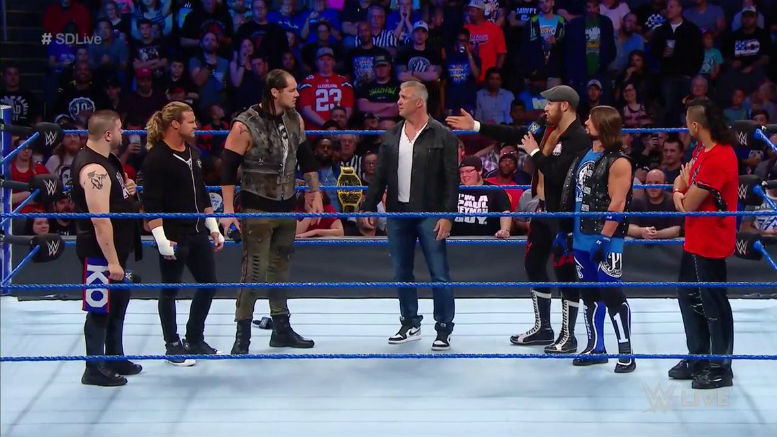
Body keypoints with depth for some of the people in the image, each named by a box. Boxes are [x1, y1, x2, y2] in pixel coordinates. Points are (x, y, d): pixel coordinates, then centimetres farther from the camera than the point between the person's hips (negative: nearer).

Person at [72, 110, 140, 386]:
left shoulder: (104, 160, 9)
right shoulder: (94, 169, -24)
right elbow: (100, 220, -27)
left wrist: (125, 191, 5)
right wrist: (112, 260, -27)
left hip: (115, 248, 11)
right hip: (100, 252, -11)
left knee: (118, 302, 21)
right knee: (100, 308, -2)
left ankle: (115, 358, 34)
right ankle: (94, 369, 6)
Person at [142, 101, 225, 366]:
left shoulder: (193, 152, 10)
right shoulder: (156, 158, -15)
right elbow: (151, 204, -18)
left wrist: (213, 227, 17)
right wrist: (161, 239, -22)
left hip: (197, 233, 8)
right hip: (173, 235, -8)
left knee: (208, 285, 12)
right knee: (170, 291, 5)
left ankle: (195, 339, 26)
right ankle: (173, 345, 15)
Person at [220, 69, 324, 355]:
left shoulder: (295, 120, 3)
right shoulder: (246, 125, -17)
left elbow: (306, 158, 15)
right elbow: (228, 168, -15)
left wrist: (315, 193, 15)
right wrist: (229, 211, -18)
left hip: (287, 206, 6)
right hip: (257, 210, -6)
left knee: (280, 268, 15)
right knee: (254, 271, -7)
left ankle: (281, 329, 24)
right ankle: (242, 334, 0)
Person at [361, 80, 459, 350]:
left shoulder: (442, 136, -6)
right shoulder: (391, 136, 9)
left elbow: (452, 179, -9)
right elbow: (380, 175, 12)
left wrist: (447, 215, -14)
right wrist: (369, 207, 5)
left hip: (429, 215, -5)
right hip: (398, 214, 5)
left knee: (439, 275, -3)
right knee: (401, 274, 10)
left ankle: (444, 330, 4)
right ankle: (410, 325, 22)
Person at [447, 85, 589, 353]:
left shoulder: (579, 139, -20)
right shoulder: (550, 129, 7)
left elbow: (557, 175, -29)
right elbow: (514, 135, 14)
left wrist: (535, 153, -16)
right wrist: (475, 126, 11)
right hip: (544, 209, 10)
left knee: (565, 272, -2)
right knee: (533, 264, 16)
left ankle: (568, 336, 7)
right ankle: (542, 328, 28)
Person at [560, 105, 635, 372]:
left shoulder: (618, 161, -13)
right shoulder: (585, 156, 14)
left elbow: (617, 204, -18)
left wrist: (604, 238, -20)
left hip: (606, 240, -9)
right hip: (582, 237, 9)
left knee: (612, 294, -8)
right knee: (589, 294, 14)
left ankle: (626, 353, -3)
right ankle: (595, 348, 23)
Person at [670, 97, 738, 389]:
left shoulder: (719, 158, -25)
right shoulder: (702, 152, 7)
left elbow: (690, 204, -21)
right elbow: (681, 179, 16)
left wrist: (688, 188, 0)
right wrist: (678, 192, -7)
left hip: (710, 244, -10)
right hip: (695, 241, 10)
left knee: (713, 305, 0)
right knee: (689, 298, 18)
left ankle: (721, 368, 10)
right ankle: (698, 358, 30)